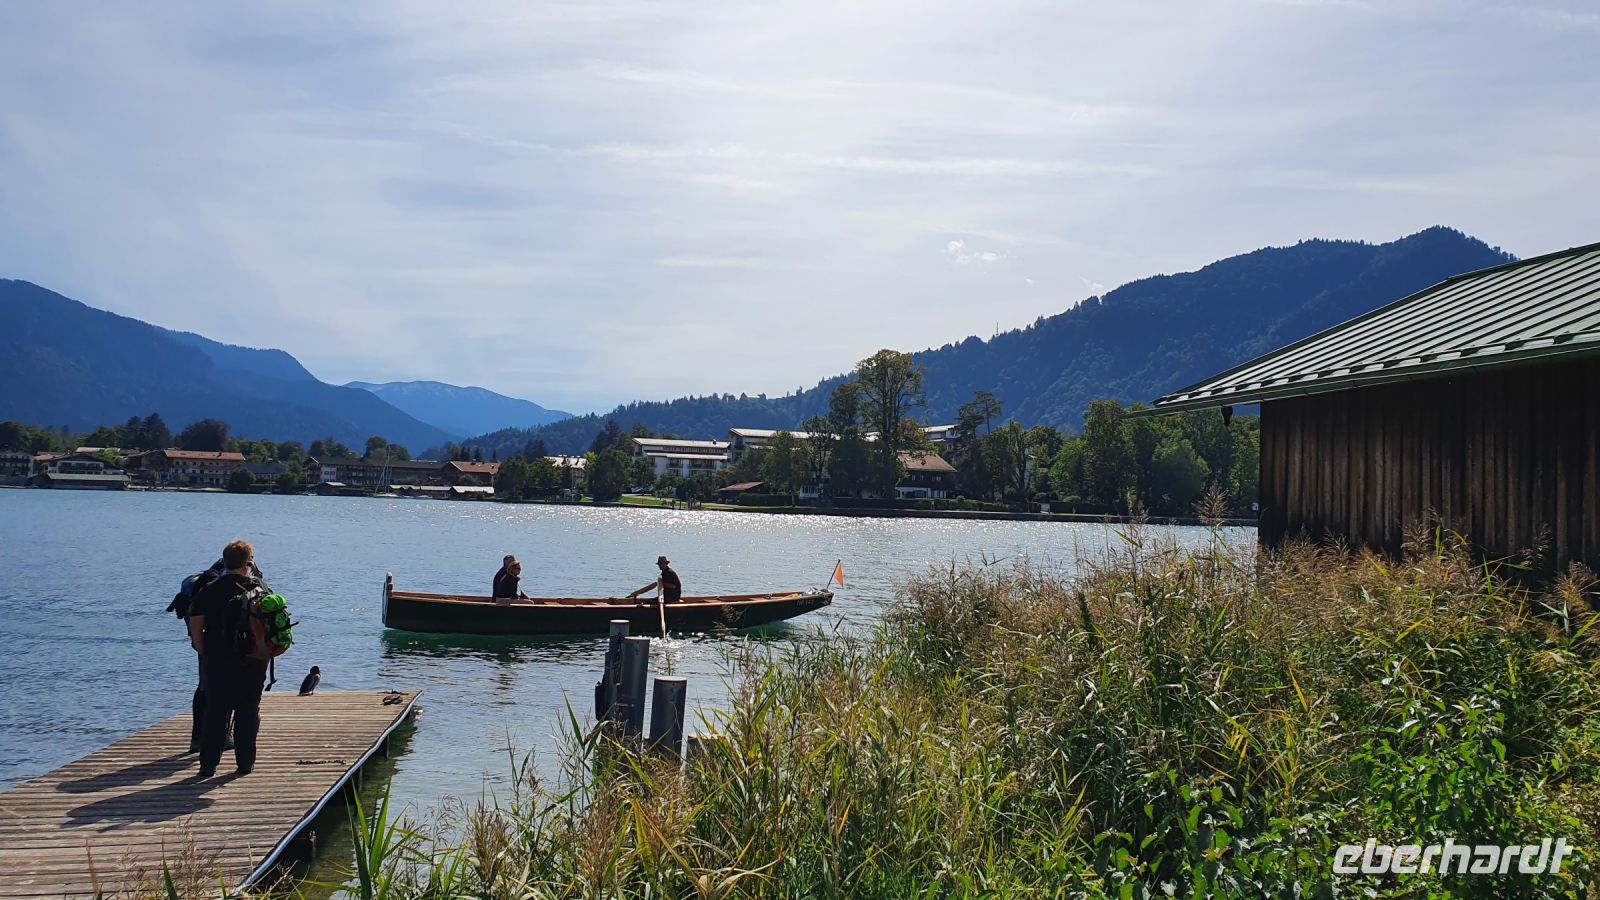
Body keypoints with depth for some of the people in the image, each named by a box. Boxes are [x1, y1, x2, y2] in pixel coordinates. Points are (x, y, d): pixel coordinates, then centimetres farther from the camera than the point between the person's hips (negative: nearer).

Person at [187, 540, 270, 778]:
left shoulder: (209, 590, 1)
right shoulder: (258, 589, -1)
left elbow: (195, 625, -3)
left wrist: (204, 655, 6)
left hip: (217, 659, 1)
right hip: (252, 660, -1)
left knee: (214, 712, 6)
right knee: (248, 711, 8)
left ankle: (208, 765, 4)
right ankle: (245, 763, 8)